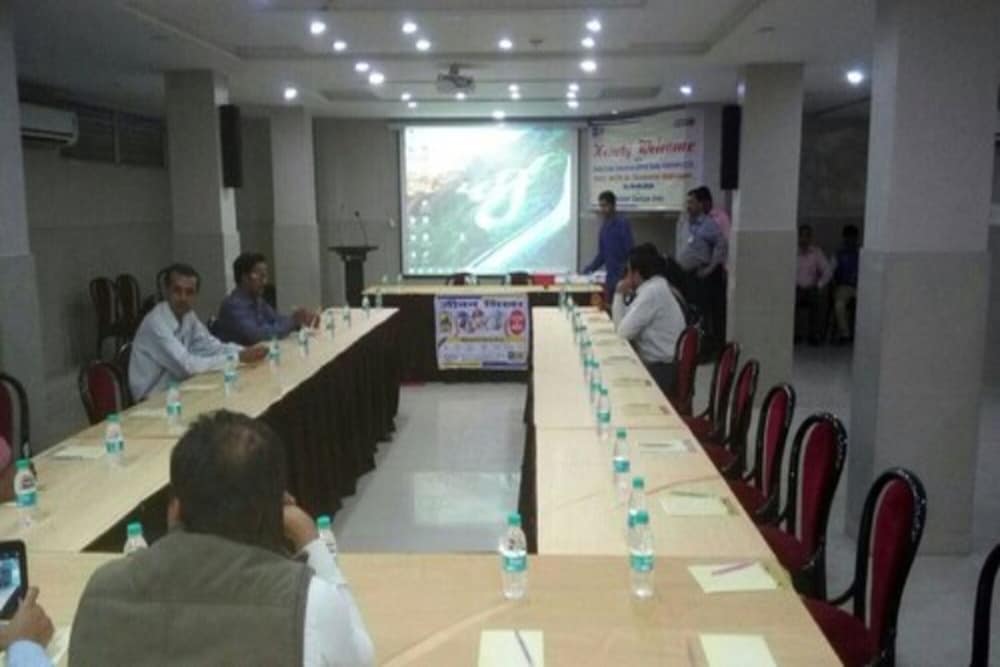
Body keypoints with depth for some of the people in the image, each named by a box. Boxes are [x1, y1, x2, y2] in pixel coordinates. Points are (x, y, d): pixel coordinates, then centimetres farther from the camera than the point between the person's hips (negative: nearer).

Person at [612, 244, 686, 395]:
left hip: (662, 370, -9)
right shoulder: (654, 287, 11)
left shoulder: (652, 291, -19)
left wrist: (619, 294, -10)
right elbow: (628, 325, 10)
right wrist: (623, 296, 2)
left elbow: (624, 332, -19)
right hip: (659, 365, 9)